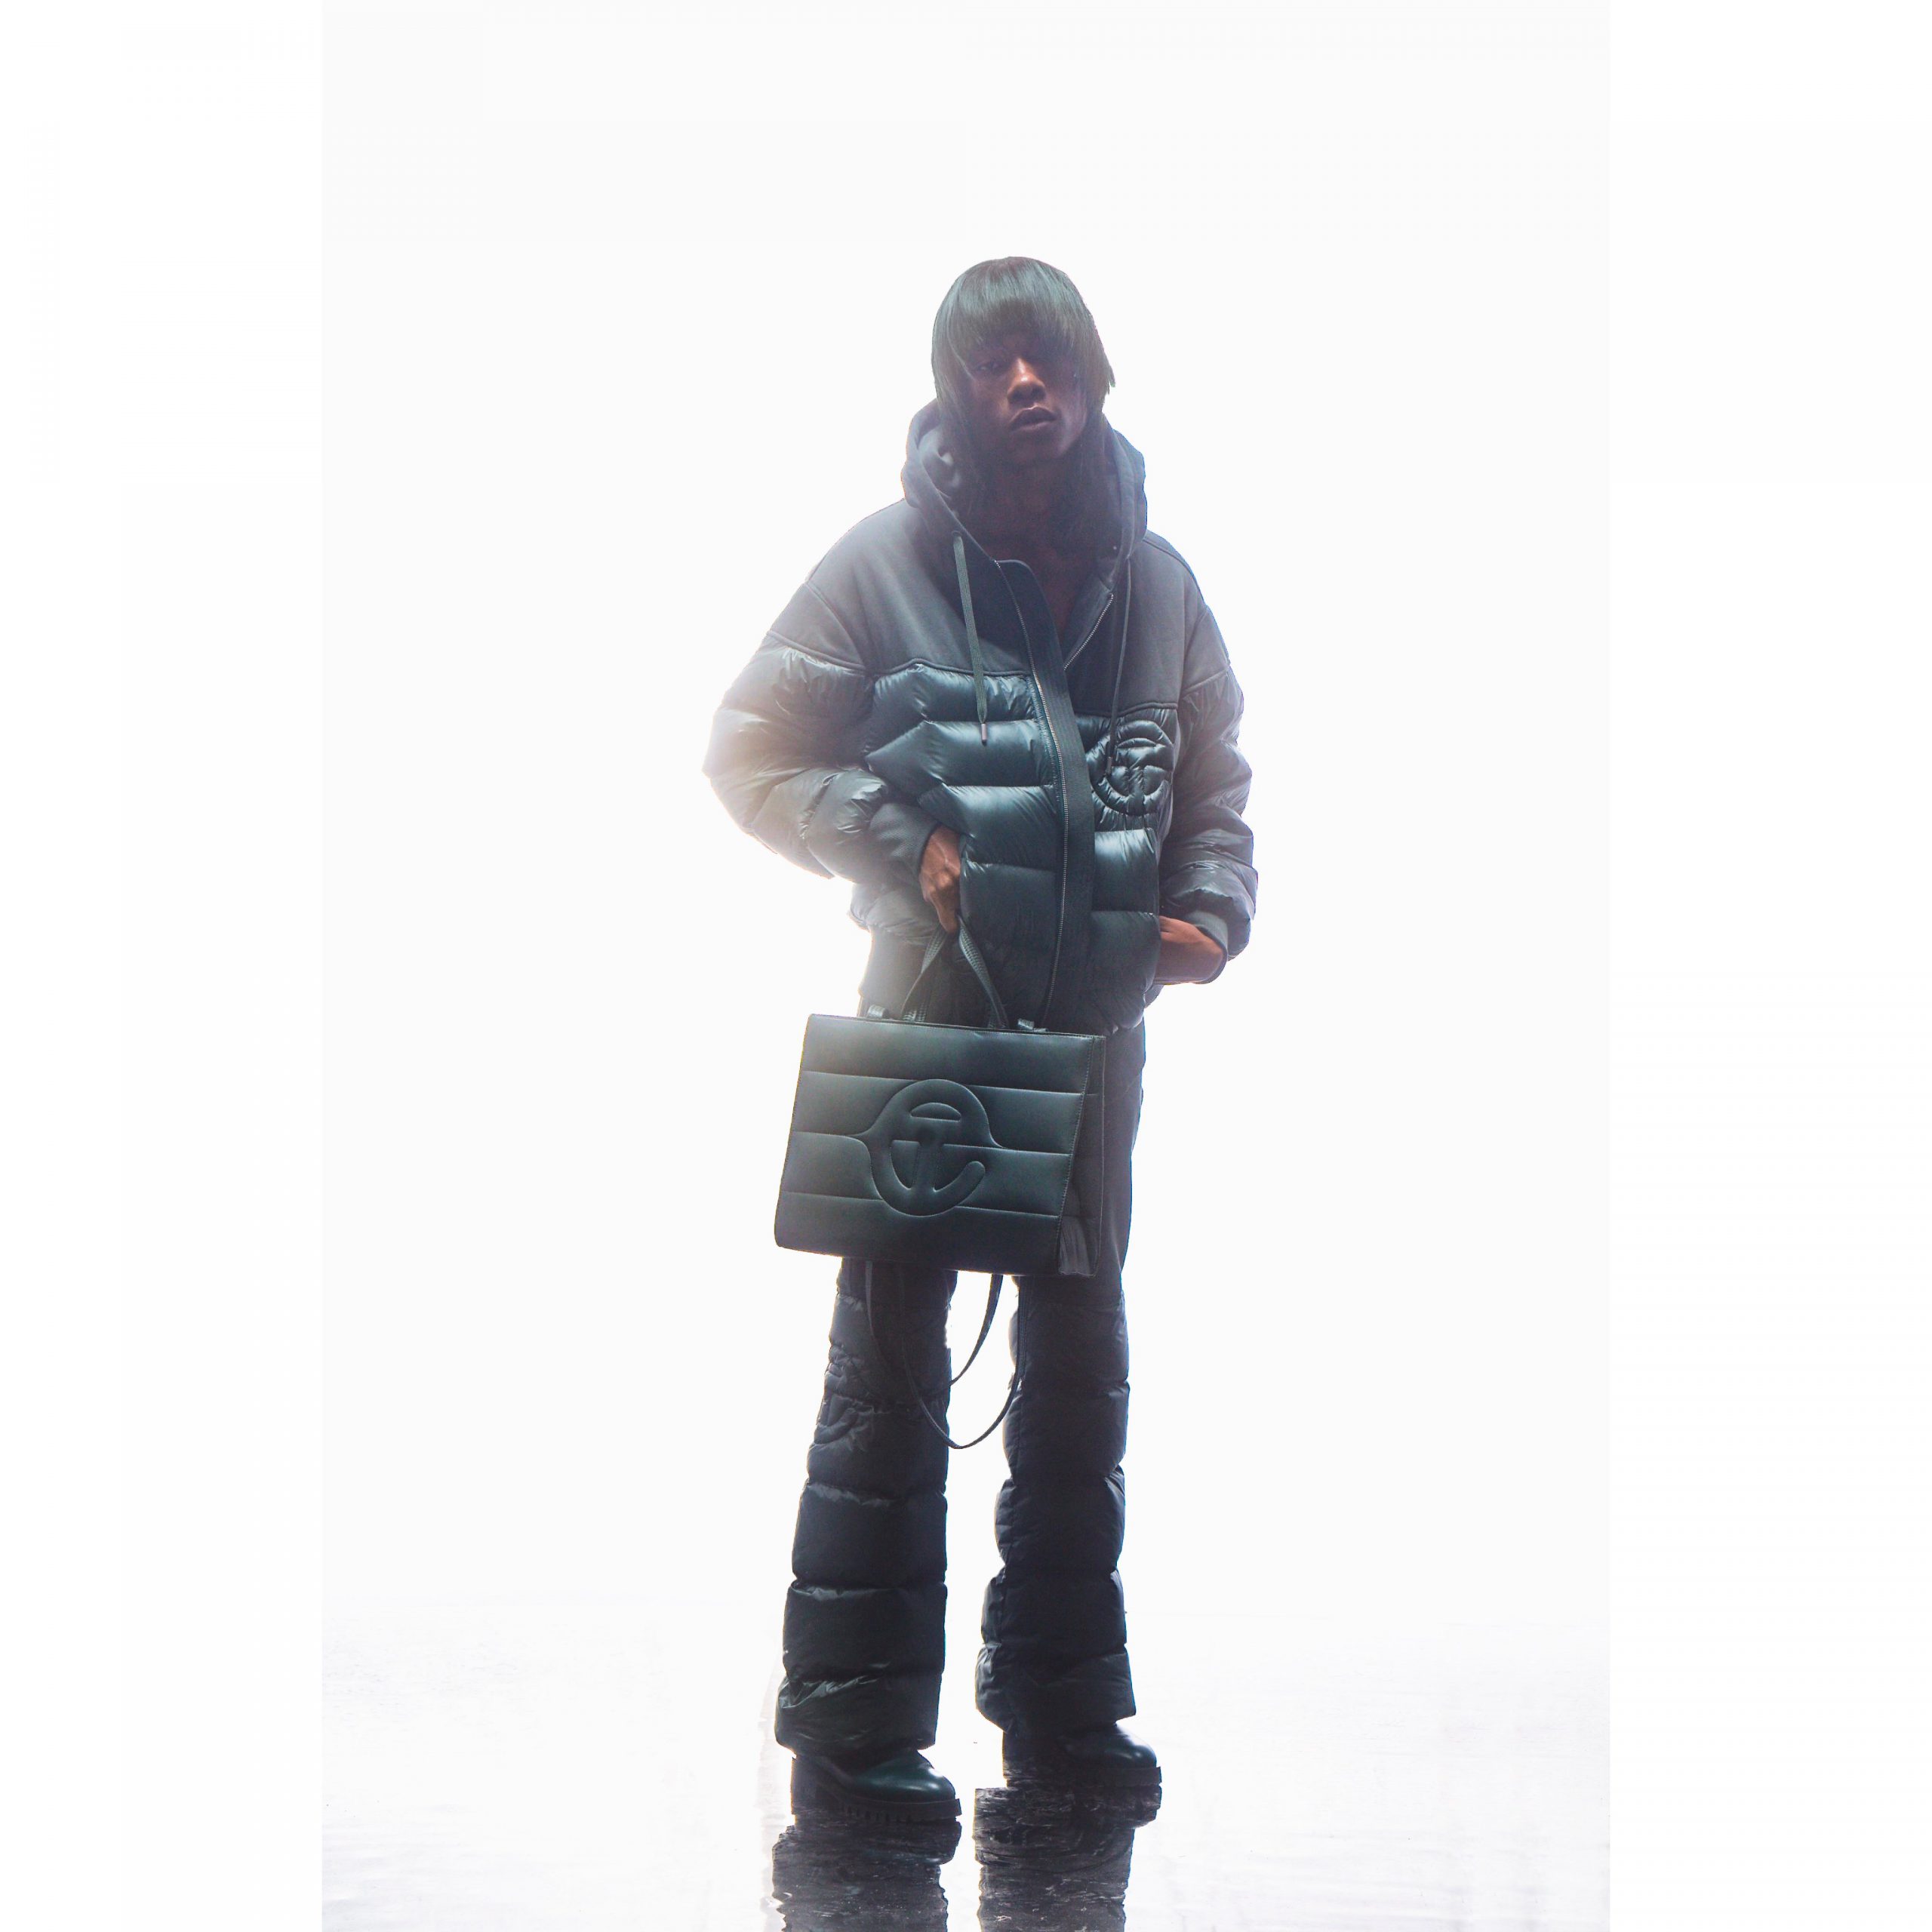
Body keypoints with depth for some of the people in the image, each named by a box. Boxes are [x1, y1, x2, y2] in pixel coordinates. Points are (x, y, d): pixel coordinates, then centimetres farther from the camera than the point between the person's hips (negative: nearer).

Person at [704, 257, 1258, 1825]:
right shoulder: (886, 561, -6)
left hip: (1097, 1016, 5)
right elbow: (752, 753, -4)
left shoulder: (1154, 580, 6)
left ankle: (1063, 1702, 27)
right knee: (892, 1355, 0)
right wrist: (908, 843, -15)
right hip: (930, 1007, -5)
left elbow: (1216, 783, 14)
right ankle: (855, 1722, 9)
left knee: (1080, 1355, 13)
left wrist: (1210, 906, -4)